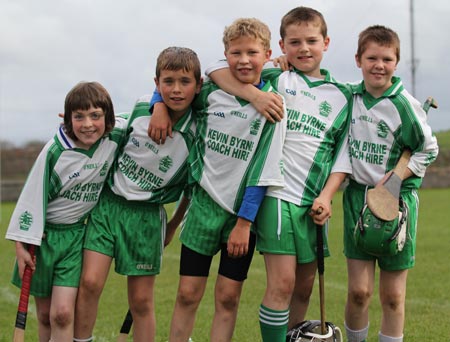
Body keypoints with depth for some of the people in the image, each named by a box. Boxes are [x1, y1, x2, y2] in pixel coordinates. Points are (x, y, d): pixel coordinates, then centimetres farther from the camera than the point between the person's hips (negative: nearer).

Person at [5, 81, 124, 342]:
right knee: (44, 315, 7)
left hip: (76, 235, 1)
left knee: (63, 313, -12)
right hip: (44, 234, -1)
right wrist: (22, 244, -8)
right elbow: (33, 196, -9)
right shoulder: (56, 151, -15)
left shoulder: (115, 139, -8)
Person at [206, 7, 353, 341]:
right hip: (277, 194, -4)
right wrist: (257, 96, -20)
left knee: (304, 287, 11)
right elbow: (215, 68, -6)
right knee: (282, 282, -11)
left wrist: (326, 196, -2)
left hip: (314, 201, 5)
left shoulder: (342, 96, 11)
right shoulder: (275, 78, 2)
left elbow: (343, 154, 11)